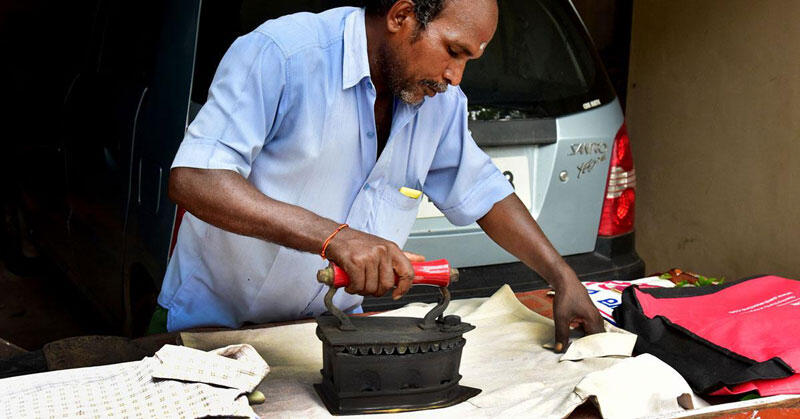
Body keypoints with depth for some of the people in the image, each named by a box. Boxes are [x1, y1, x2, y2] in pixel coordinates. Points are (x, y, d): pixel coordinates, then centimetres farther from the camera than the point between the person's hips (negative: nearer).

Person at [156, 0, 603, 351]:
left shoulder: (441, 99, 0)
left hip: (332, 324, 6)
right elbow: (192, 179, -31)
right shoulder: (279, 55, -22)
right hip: (218, 321, -5)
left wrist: (564, 277, 4)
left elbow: (482, 192, 13)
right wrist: (332, 236, -39)